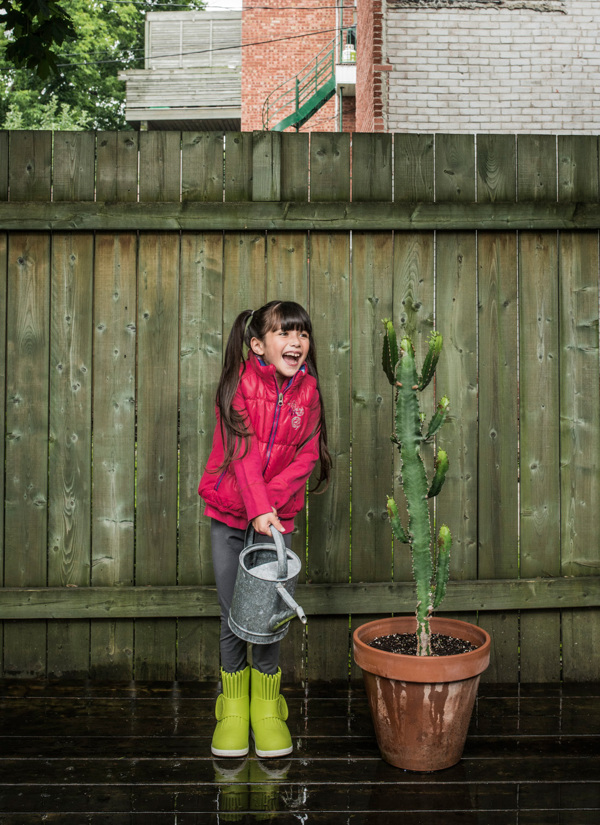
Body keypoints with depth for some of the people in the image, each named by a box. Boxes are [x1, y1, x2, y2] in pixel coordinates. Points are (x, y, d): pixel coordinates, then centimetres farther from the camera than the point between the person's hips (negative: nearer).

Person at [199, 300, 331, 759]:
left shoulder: (307, 390, -2)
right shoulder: (240, 382, -11)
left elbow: (307, 454, -5)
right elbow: (241, 449, -19)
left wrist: (272, 496, -19)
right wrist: (257, 507, -30)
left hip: (278, 513, 2)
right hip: (229, 514, -1)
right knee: (233, 613, 6)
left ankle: (266, 705, 21)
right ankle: (234, 706, 23)